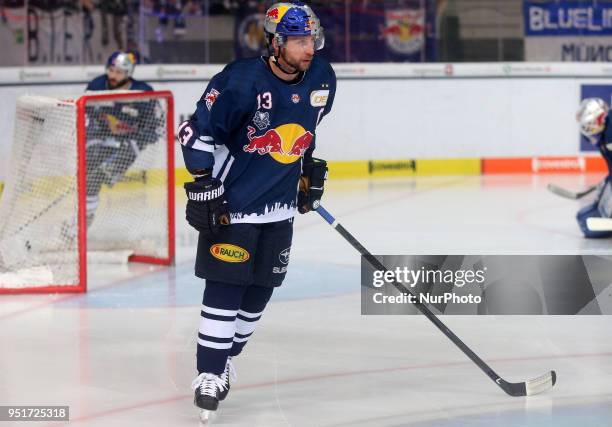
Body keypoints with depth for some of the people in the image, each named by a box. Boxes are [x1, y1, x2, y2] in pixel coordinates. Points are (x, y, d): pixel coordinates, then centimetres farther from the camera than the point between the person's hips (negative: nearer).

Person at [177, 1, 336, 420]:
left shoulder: (322, 79, -4)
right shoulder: (241, 82, -23)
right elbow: (198, 130, -16)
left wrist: (309, 170, 19)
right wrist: (203, 186, -17)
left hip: (280, 205, 6)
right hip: (231, 201, -6)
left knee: (261, 288, 11)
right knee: (225, 288, -7)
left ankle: (226, 357, 28)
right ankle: (209, 375, 1)